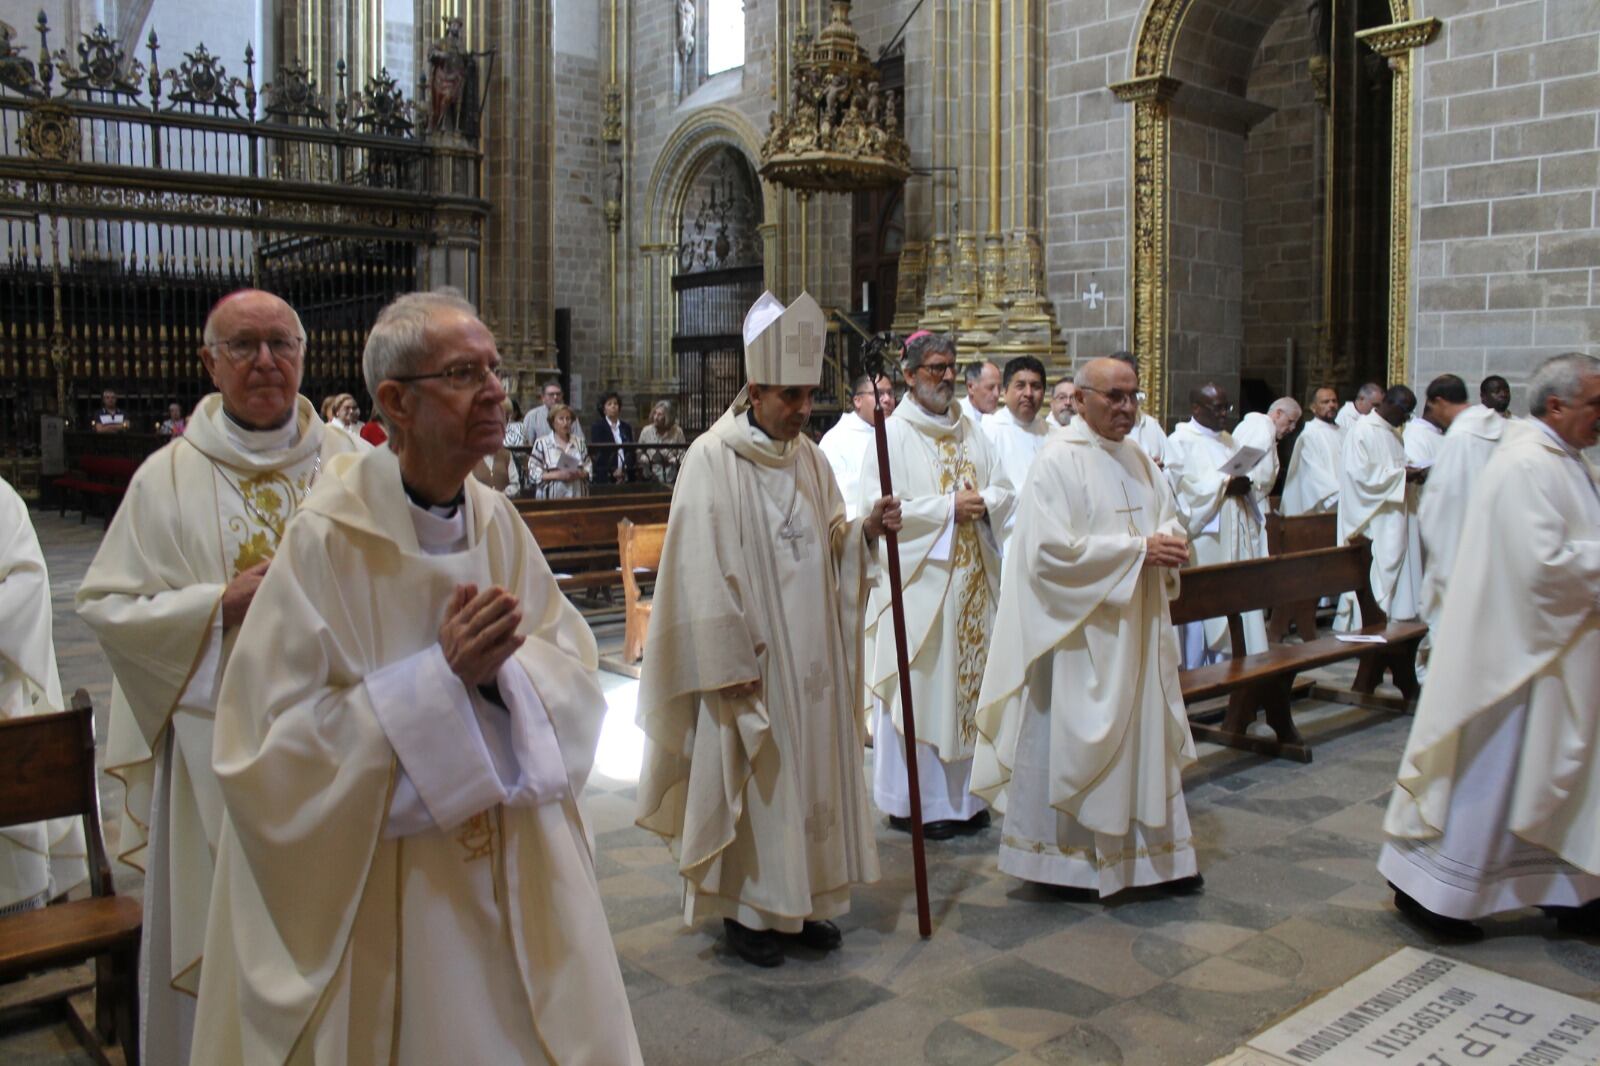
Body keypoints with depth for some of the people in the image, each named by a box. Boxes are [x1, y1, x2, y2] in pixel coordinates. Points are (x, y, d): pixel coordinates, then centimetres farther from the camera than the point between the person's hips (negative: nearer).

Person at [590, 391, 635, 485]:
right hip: (605, 477, -3)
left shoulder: (626, 428, 16)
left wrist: (624, 469, -8)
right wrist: (613, 470, -13)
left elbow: (631, 452, 9)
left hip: (626, 476, 4)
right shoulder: (597, 427, 4)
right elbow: (598, 452, -5)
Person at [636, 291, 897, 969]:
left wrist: (867, 530, -7)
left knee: (810, 770, 13)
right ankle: (745, 909, 20)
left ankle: (799, 900, 29)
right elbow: (704, 570, -15)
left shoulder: (807, 455, 8)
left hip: (811, 658, 7)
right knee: (749, 780, 3)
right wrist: (728, 661, -17)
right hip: (749, 658, -6)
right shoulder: (713, 458, -12)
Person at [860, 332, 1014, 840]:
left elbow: (1005, 492, 12)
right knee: (920, 688, -1)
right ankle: (915, 802, 10)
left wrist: (982, 504, -10)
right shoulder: (893, 435, -5)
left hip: (972, 580, 6)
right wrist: (948, 507, -15)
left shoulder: (970, 431, 13)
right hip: (919, 580, -6)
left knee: (968, 683, 10)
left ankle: (961, 794, 22)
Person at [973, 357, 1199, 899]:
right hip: (1081, 633, -8)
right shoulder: (1059, 461, -13)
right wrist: (1137, 549, -20)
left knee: (1145, 735, 14)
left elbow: (1169, 518, 20)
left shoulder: (1139, 459, 11)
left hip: (1137, 630, 8)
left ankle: (1156, 854, 27)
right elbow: (1051, 549, -21)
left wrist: (1171, 542, -5)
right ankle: (1066, 860, 17)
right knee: (1072, 741, 2)